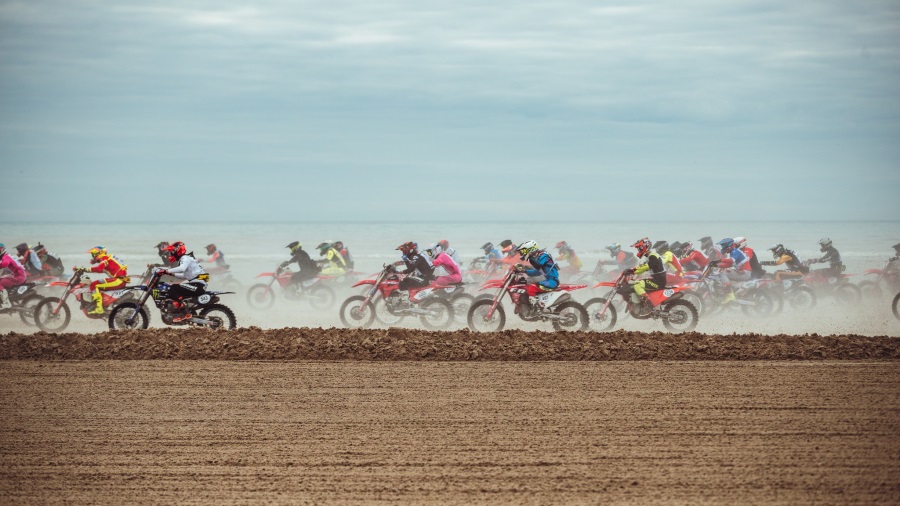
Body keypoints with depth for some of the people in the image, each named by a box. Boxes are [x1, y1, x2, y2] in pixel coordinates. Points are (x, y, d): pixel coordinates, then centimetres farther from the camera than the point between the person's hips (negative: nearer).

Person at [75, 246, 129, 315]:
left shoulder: (104, 258, -7)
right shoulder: (107, 258, 23)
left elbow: (99, 268, -26)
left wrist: (85, 269, -23)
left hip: (118, 280, -10)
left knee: (94, 285, -15)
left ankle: (98, 308, -24)